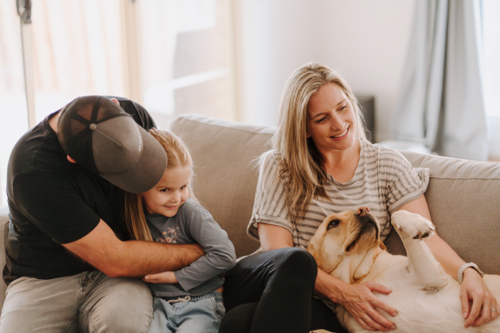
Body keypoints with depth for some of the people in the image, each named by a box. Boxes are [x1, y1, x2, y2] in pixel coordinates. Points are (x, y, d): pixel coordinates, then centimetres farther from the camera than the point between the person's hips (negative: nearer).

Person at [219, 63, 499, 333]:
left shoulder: (389, 166, 10)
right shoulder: (279, 166, 6)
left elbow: (425, 238, 0)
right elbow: (277, 251, -5)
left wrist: (468, 272, -23)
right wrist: (341, 291, -21)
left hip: (324, 308, -2)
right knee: (295, 261, -37)